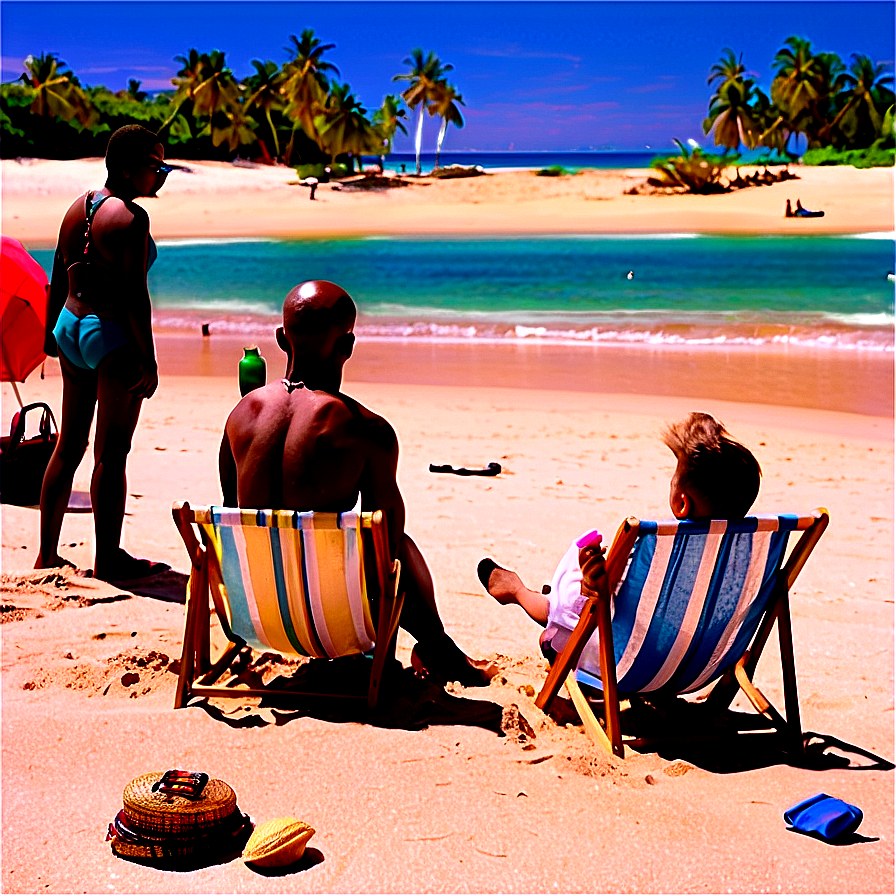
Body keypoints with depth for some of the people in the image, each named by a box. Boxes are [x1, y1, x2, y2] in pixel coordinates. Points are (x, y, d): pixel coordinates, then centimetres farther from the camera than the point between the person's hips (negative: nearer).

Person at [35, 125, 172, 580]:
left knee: (68, 445, 15)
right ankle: (108, 557, 6)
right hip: (114, 336, -9)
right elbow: (134, 293, -18)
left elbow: (57, 280, 17)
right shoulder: (130, 217, -15)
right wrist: (149, 359, -15)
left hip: (71, 326, 9)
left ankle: (48, 553, 20)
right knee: (111, 452, -2)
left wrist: (52, 332, 25)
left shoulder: (77, 208, 11)